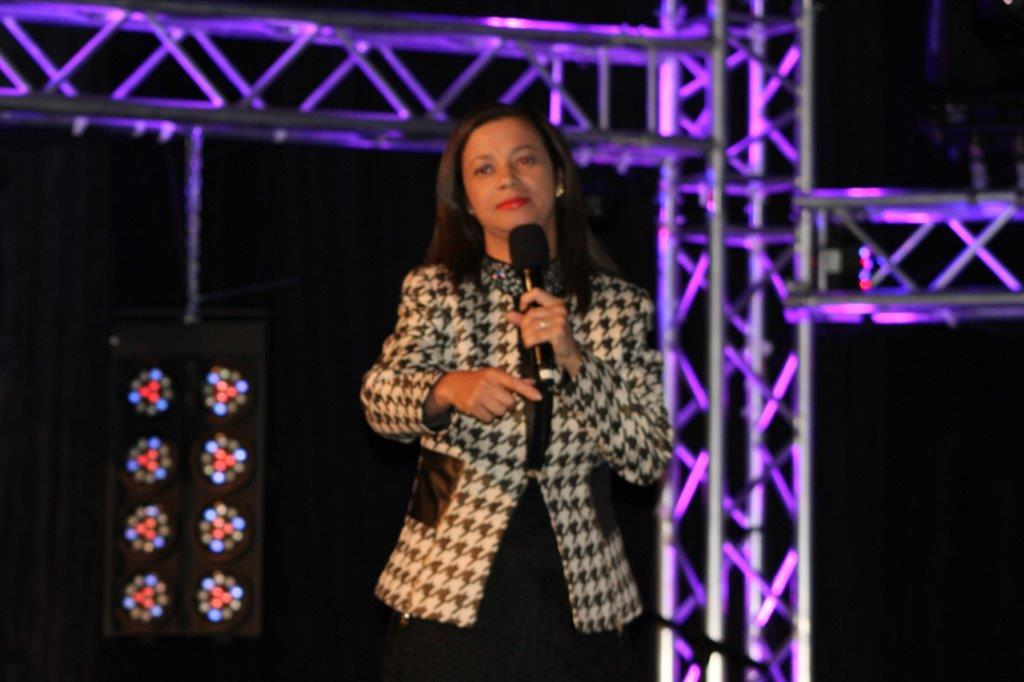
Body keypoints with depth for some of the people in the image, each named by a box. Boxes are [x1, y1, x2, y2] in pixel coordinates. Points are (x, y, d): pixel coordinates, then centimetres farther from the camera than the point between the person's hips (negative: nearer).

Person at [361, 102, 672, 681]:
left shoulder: (619, 307, 7)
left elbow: (651, 458, -2)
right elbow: (380, 397, -11)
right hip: (450, 592, -1)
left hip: (580, 600, 1)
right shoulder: (436, 291, 5)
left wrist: (573, 360, -15)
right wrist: (448, 389, -32)